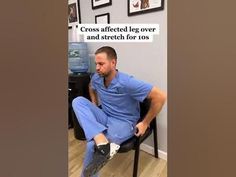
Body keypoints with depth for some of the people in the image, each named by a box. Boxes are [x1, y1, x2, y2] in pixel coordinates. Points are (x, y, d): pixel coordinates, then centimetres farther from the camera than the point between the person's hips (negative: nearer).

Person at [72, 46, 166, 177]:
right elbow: (91, 87, 23)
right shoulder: (96, 78, -5)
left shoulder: (126, 83, -26)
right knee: (78, 101, -16)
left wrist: (145, 123, -16)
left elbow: (160, 97, -25)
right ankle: (101, 141, -33)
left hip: (124, 123, -6)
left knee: (92, 145, -29)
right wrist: (94, 104, 9)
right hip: (105, 117, 7)